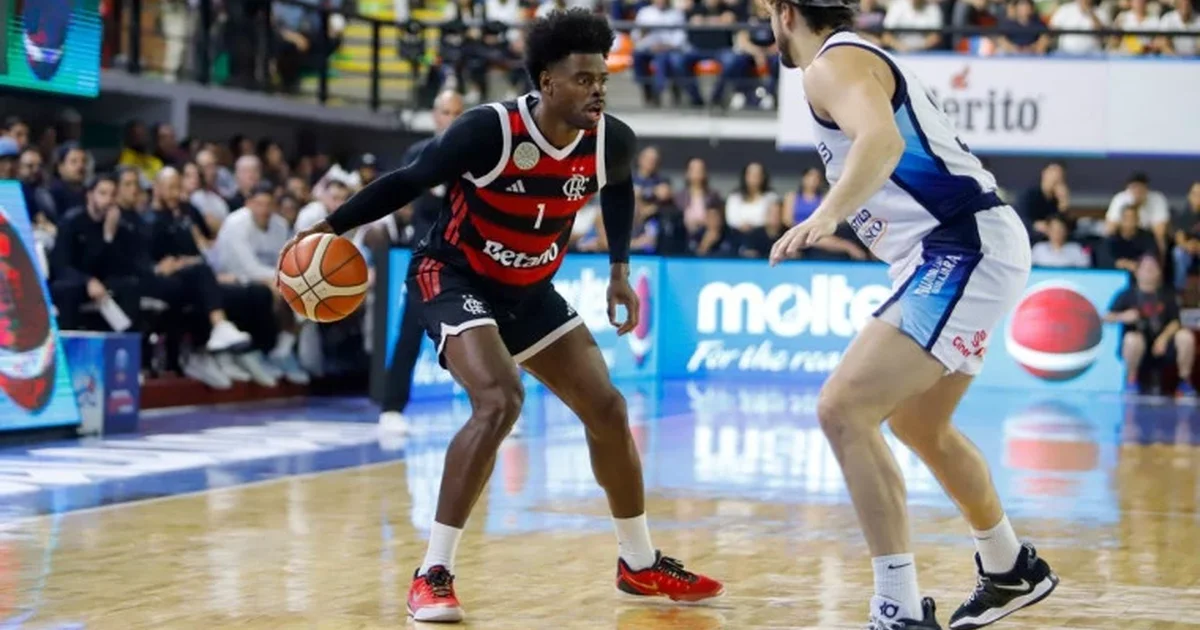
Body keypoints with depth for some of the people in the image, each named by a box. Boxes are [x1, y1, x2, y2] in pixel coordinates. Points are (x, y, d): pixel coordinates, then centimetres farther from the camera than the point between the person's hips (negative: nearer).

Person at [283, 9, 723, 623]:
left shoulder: (610, 141, -12)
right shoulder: (490, 130, -28)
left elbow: (618, 188, 14)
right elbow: (408, 181, -16)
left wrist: (620, 269, 11)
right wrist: (331, 226, -18)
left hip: (530, 290, 7)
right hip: (455, 276, -6)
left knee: (607, 409, 5)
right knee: (499, 401, -29)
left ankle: (640, 564, 25)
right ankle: (432, 573, -21)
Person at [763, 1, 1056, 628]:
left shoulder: (832, 64, -10)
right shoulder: (864, 59, 21)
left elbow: (882, 138, -31)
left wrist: (828, 214, -43)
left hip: (965, 251, -11)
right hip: (962, 252, 11)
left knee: (842, 408, -19)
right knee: (917, 424, 28)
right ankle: (1011, 569, 45)